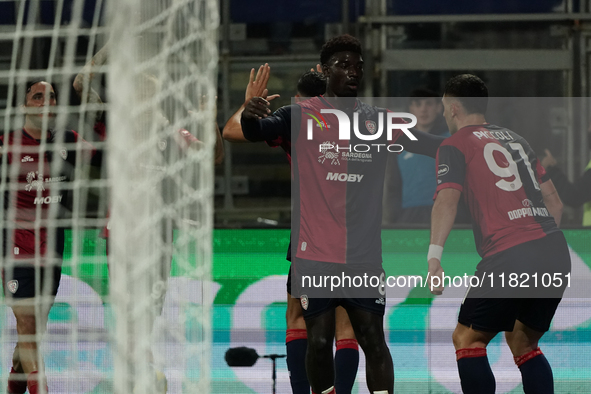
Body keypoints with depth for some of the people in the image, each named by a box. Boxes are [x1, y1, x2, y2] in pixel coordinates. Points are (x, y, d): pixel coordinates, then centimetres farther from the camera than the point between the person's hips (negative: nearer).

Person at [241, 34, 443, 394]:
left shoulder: (379, 121, 10)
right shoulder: (302, 116, 0)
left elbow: (432, 145, 12)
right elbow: (257, 132, -16)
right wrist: (250, 116, -39)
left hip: (364, 256, 2)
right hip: (315, 254, -2)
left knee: (373, 340, -2)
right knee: (320, 340, -2)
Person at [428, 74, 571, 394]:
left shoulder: (454, 145, 4)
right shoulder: (514, 139, 23)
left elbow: (447, 199, -12)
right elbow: (554, 201, 24)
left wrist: (434, 256, -20)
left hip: (509, 257, -7)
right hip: (556, 253, 7)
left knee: (467, 339, 6)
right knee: (522, 344, 20)